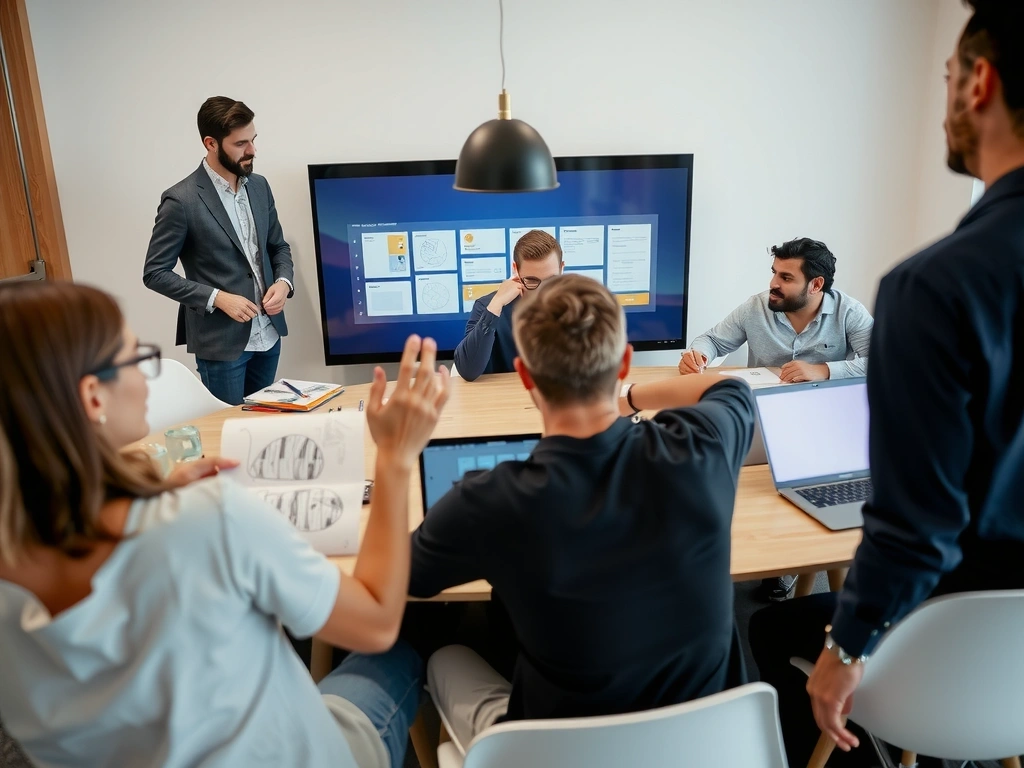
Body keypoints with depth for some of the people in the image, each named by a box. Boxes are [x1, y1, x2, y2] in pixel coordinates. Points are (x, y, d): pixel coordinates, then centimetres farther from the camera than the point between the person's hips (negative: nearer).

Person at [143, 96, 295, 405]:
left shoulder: (259, 186, 5)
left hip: (268, 335, 6)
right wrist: (217, 298, -20)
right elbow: (155, 273, -11)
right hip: (221, 340, -6)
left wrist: (283, 281, -6)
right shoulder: (181, 200, -14)